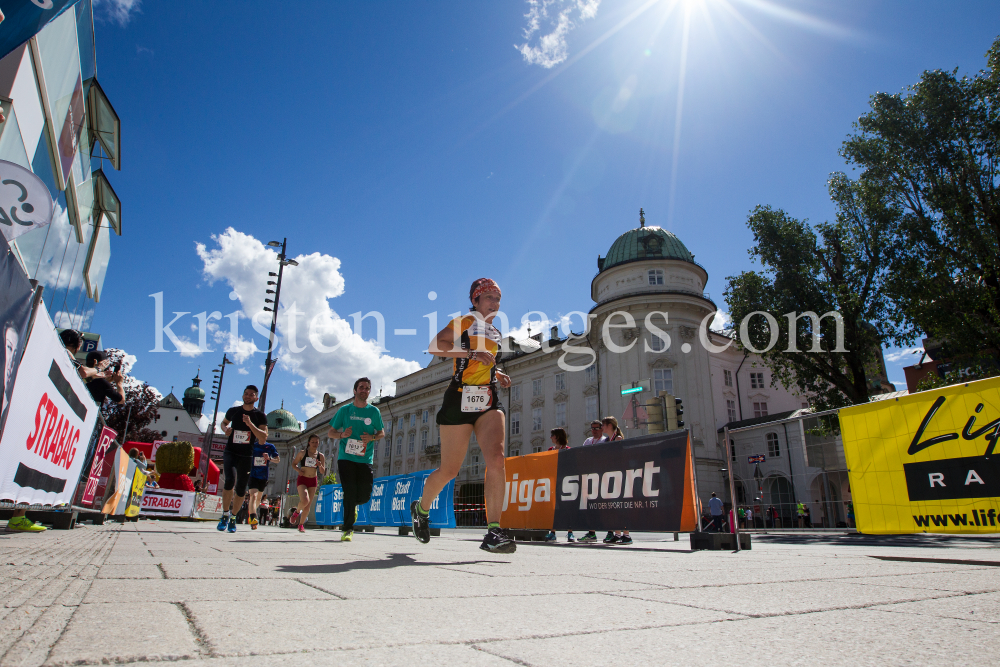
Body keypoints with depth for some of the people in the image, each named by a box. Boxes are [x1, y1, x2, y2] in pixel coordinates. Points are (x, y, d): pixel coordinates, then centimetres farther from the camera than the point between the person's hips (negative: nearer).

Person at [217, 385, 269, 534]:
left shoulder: (260, 416, -3)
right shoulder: (233, 411, 4)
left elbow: (263, 438, -12)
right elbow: (224, 422, 25)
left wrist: (250, 424, -23)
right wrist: (225, 429, 2)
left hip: (247, 456, 0)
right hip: (230, 452, 0)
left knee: (241, 489, 6)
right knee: (230, 480, -23)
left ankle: (233, 517, 28)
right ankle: (225, 514, -4)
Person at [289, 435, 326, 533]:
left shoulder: (321, 456, 2)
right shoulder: (302, 453, -3)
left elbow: (323, 472, 3)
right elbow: (293, 463, 8)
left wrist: (320, 466, -18)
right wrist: (298, 470, -11)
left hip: (313, 481, 3)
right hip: (302, 480, -3)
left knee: (308, 505, 5)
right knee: (305, 500, -23)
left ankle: (301, 525, 23)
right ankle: (296, 512, 10)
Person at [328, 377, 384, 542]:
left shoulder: (374, 411, 7)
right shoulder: (345, 410, 5)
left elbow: (382, 433, 15)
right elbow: (330, 432, 9)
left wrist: (372, 438, -8)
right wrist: (342, 435, -13)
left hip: (366, 459, 1)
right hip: (346, 457, -1)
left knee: (365, 495, -1)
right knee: (349, 492, -8)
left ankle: (352, 506, 35)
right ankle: (348, 530, 4)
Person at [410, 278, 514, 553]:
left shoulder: (495, 333, 22)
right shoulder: (466, 321, 1)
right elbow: (435, 346, -13)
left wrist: (496, 372, 17)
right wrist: (470, 353, -22)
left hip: (489, 401, 5)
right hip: (461, 399, -5)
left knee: (496, 459, -19)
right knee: (449, 471, 3)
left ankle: (493, 531, -18)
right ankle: (421, 508, 32)